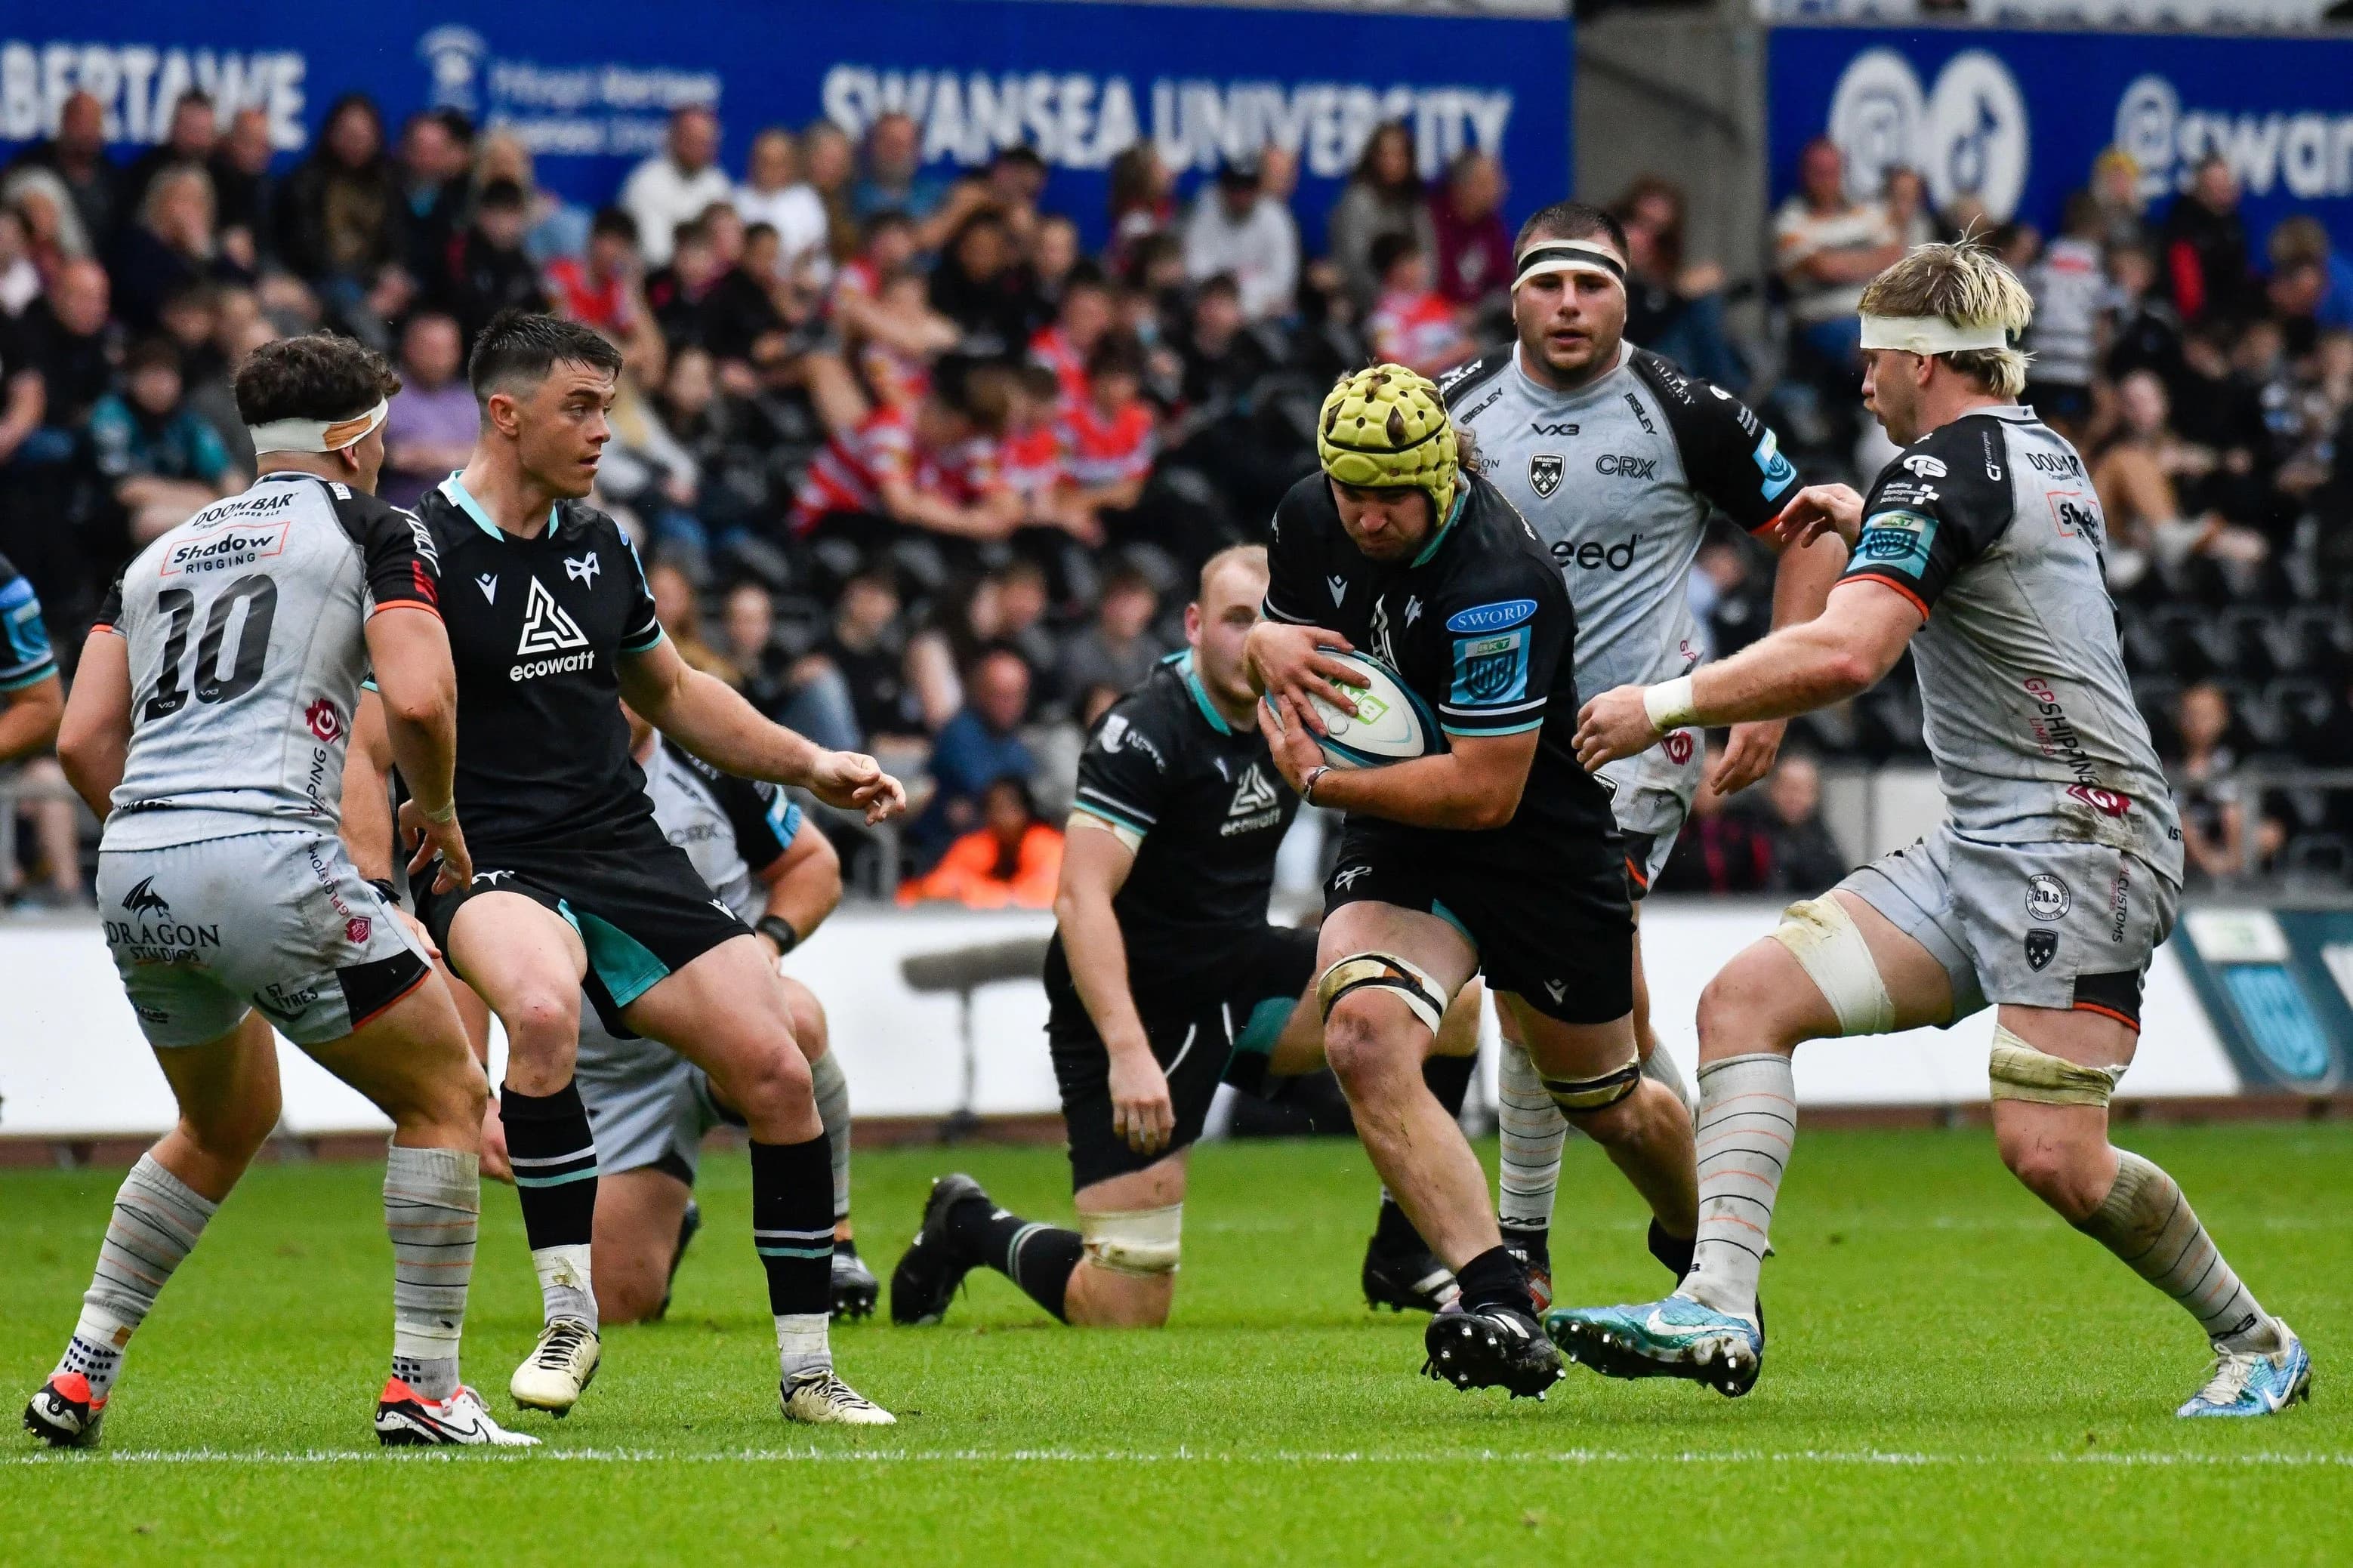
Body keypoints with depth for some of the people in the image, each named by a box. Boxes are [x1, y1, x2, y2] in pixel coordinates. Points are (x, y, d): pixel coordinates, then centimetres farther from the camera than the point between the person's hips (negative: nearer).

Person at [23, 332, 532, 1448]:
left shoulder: (161, 553, 23)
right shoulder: (374, 529, 7)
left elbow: (83, 740, 15)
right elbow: (417, 699, -9)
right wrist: (440, 814, 9)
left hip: (133, 866, 7)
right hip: (268, 860, -7)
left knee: (226, 1122, 29)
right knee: (447, 1097, 9)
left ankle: (81, 1375, 22)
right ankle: (422, 1387, 3)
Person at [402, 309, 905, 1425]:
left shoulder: (597, 544, 13)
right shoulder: (422, 552, -9)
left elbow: (672, 693, 28)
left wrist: (812, 766, 22)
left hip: (627, 856, 7)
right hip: (491, 868, -6)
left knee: (776, 1073, -6)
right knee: (543, 1009, -38)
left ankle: (808, 1370, 7)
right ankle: (569, 1314, -24)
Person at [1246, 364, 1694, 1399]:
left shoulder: (1496, 583, -29)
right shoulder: (1310, 518, -7)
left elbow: (1486, 790, -28)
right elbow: (1279, 638, 15)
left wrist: (1321, 782, -22)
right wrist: (1269, 646, -11)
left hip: (1544, 848, -5)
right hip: (1399, 847, 5)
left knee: (1606, 1100, 16)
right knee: (1364, 1035, -27)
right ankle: (1495, 1303, -32)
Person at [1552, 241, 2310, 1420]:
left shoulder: (1944, 468, -12)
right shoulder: (2045, 455, 17)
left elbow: (1845, 654, -27)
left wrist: (1666, 704, -19)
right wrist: (1861, 520, 42)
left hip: (2071, 836, -10)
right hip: (1983, 845, 10)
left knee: (2052, 1158, -17)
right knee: (1747, 996, -3)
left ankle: (2256, 1344, 7)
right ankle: (1718, 1309, -15)